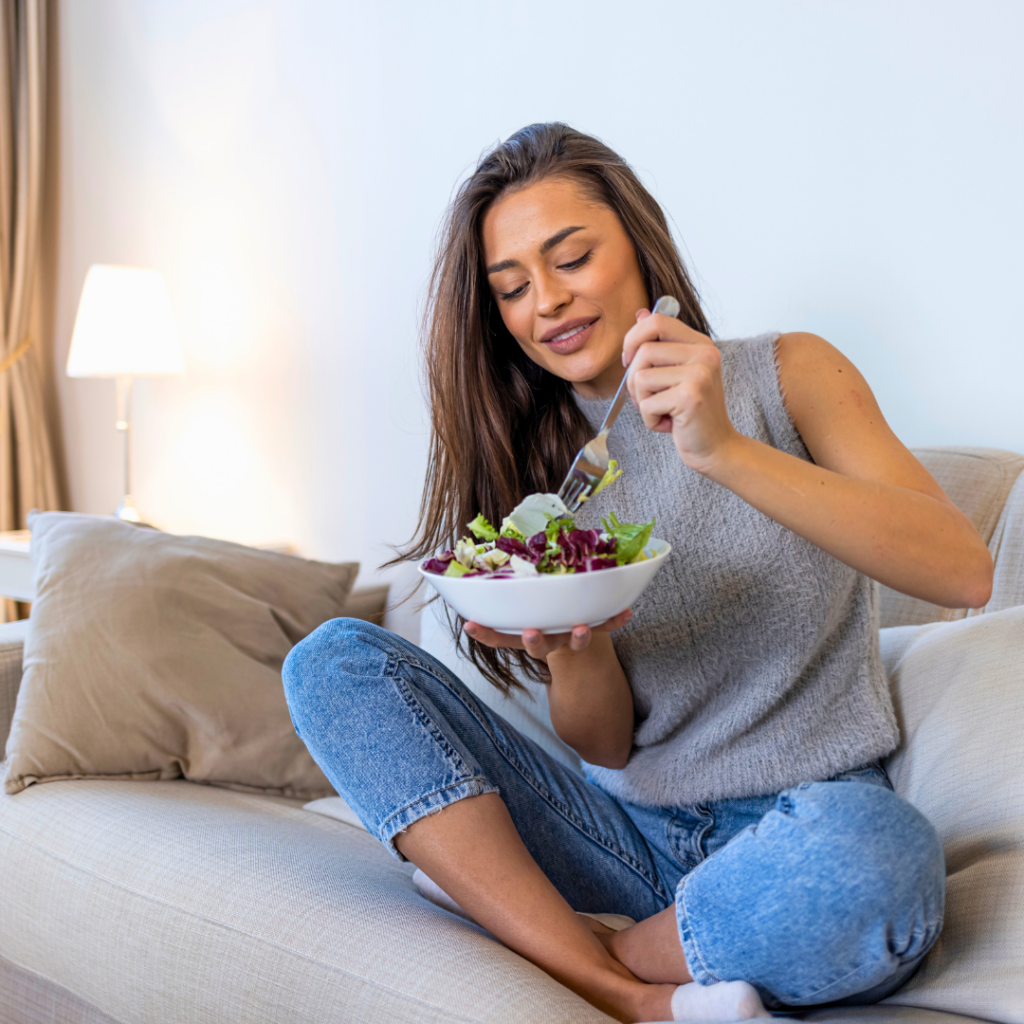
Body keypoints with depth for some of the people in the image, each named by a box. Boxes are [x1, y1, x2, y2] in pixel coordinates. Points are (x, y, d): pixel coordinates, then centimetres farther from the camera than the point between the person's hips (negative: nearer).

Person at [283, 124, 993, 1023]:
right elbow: (607, 744, 2)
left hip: (802, 823, -3)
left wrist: (727, 450, -28)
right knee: (334, 659, -11)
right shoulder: (539, 463, 8)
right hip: (631, 836, 3)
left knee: (874, 856, -40)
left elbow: (965, 573, -18)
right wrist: (574, 652, -21)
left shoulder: (785, 377, -1)